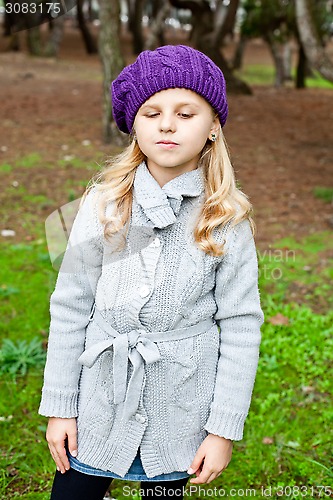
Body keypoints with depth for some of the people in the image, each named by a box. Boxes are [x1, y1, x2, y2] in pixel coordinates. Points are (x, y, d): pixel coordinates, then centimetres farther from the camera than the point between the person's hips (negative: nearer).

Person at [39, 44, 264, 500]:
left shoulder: (228, 219, -9)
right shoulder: (104, 203, -7)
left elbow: (241, 325, -5)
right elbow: (71, 308, -2)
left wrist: (225, 428, -5)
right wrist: (59, 406, 0)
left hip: (180, 412, 0)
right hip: (100, 406, 1)